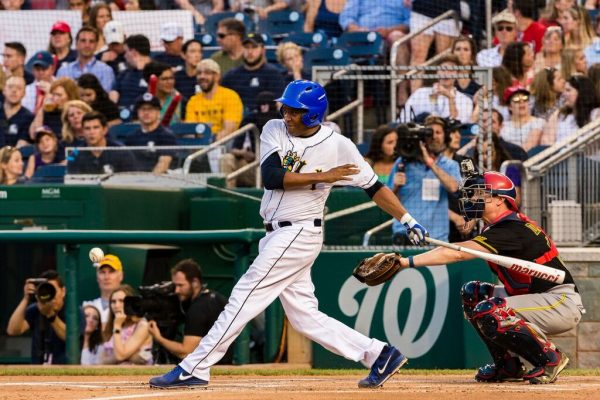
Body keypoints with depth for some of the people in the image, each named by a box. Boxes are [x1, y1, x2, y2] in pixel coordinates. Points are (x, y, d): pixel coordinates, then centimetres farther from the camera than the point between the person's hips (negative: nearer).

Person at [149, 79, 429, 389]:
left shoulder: (338, 146, -7)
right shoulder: (274, 131, 3)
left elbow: (373, 186, -1)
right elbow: (271, 177, -12)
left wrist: (409, 222, -5)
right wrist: (322, 176, -17)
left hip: (300, 234, -6)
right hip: (278, 236, 6)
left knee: (244, 297, -8)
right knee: (304, 317, 7)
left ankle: (194, 370, -5)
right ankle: (379, 355, 12)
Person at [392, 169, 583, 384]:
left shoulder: (512, 230, -21)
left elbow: (457, 254, -28)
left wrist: (406, 261, -32)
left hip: (562, 302, -10)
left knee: (488, 313, -26)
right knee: (472, 293, 11)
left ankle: (550, 357, -12)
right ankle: (508, 365, 14)